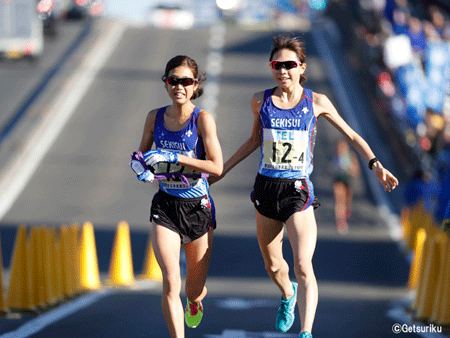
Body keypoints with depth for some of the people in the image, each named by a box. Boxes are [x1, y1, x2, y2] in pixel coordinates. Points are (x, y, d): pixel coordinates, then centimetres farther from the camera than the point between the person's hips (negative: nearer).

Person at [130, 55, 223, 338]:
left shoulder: (202, 119, -12)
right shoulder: (155, 117, 0)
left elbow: (217, 167, -19)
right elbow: (143, 153, 17)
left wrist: (173, 157, -23)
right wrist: (140, 165, -7)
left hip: (198, 207, -2)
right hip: (165, 206, 2)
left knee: (195, 291, 13)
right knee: (171, 282, -18)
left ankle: (195, 302, 52)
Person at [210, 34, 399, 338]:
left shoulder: (316, 102, -2)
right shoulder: (261, 101, 3)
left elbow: (351, 136, 7)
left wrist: (375, 165, -5)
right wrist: (222, 170, 21)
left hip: (298, 191, -3)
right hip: (266, 188, 3)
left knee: (303, 267, -17)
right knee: (273, 265, 16)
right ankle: (288, 296, 49)